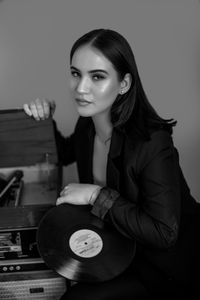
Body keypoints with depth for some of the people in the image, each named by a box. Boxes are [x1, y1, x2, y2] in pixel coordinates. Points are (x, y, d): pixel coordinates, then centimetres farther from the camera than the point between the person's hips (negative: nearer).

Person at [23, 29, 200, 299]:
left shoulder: (153, 143, -30)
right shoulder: (87, 126, -8)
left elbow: (163, 234, -31)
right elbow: (64, 153, 16)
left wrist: (97, 195, -29)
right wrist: (44, 122, -3)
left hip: (169, 265, -6)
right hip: (124, 248, 7)